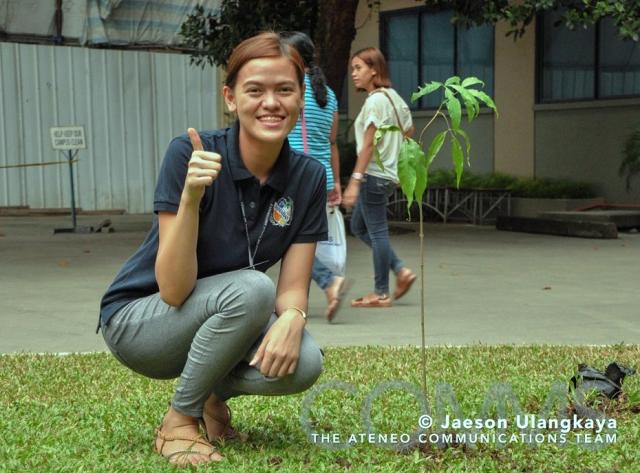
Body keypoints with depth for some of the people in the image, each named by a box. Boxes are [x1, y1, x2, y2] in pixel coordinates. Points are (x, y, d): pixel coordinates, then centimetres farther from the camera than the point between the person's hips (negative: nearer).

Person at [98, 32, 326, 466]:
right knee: (251, 288, -33)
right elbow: (174, 289, -27)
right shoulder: (191, 154, -23)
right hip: (139, 319, -4)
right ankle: (179, 420, -11)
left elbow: (292, 289, -10)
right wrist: (191, 195, -40)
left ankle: (213, 392, 7)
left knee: (303, 364, -26)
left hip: (222, 326, 4)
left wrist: (291, 317, -33)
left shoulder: (308, 177, -10)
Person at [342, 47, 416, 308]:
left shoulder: (374, 100, -14)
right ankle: (401, 270, 13)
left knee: (377, 231, -2)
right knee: (358, 226, 17)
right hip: (390, 173, 10)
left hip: (374, 174, -10)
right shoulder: (393, 96, 13)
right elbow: (409, 133, 17)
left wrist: (355, 181, -20)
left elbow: (368, 144, -19)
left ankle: (381, 293, 6)